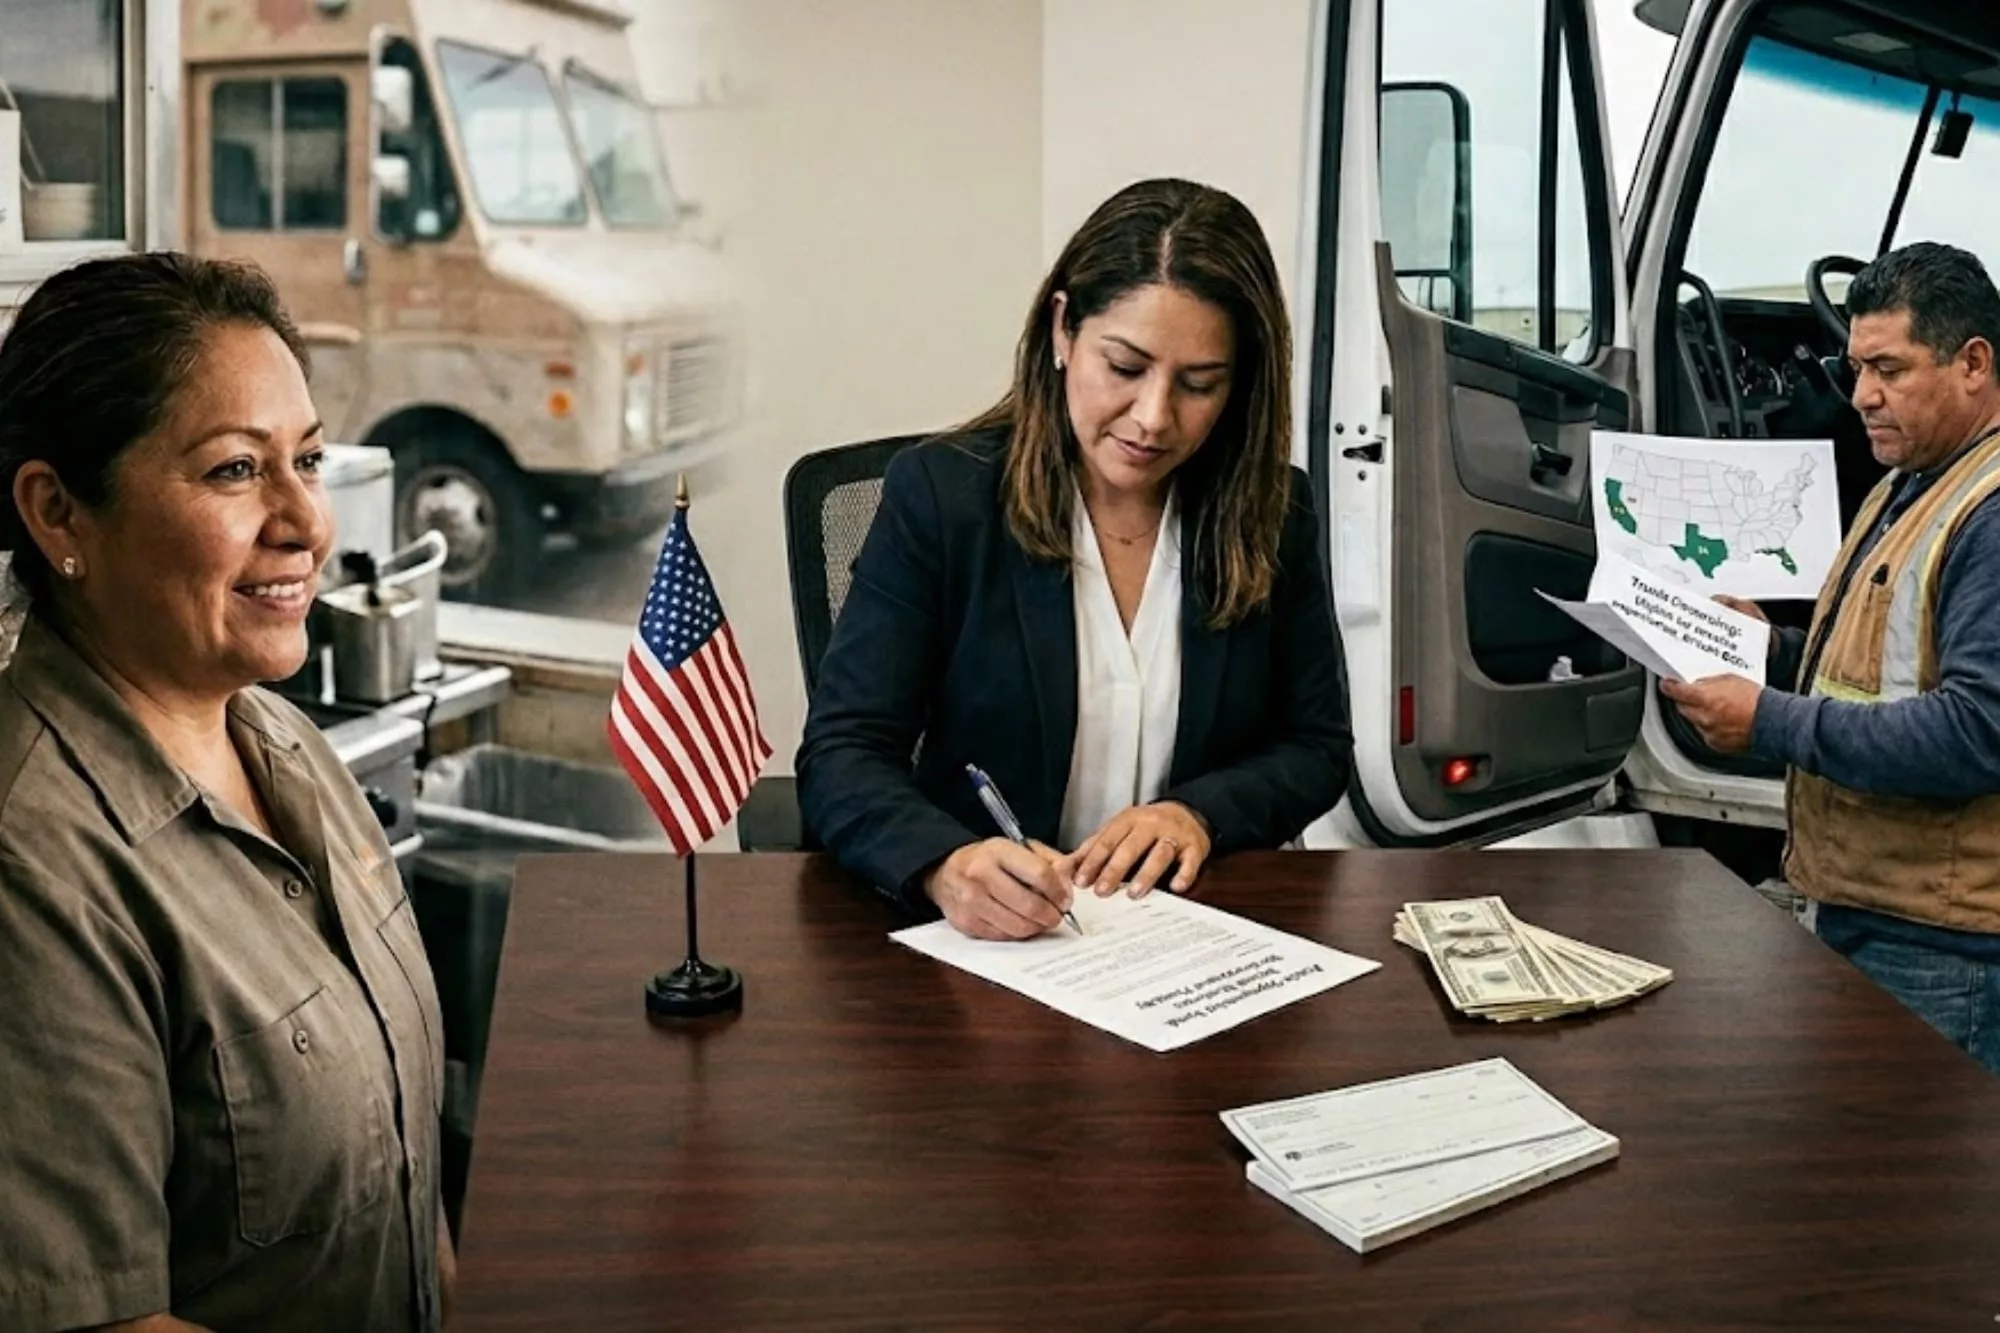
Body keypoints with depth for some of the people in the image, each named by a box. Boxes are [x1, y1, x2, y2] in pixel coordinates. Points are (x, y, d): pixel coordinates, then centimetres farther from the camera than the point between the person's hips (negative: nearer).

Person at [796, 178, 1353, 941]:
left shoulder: (1271, 513, 0)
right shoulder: (941, 494, -8)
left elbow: (1317, 747, 9)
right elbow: (841, 756, -12)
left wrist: (1202, 813, -12)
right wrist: (947, 865, -32)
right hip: (981, 942, -2)